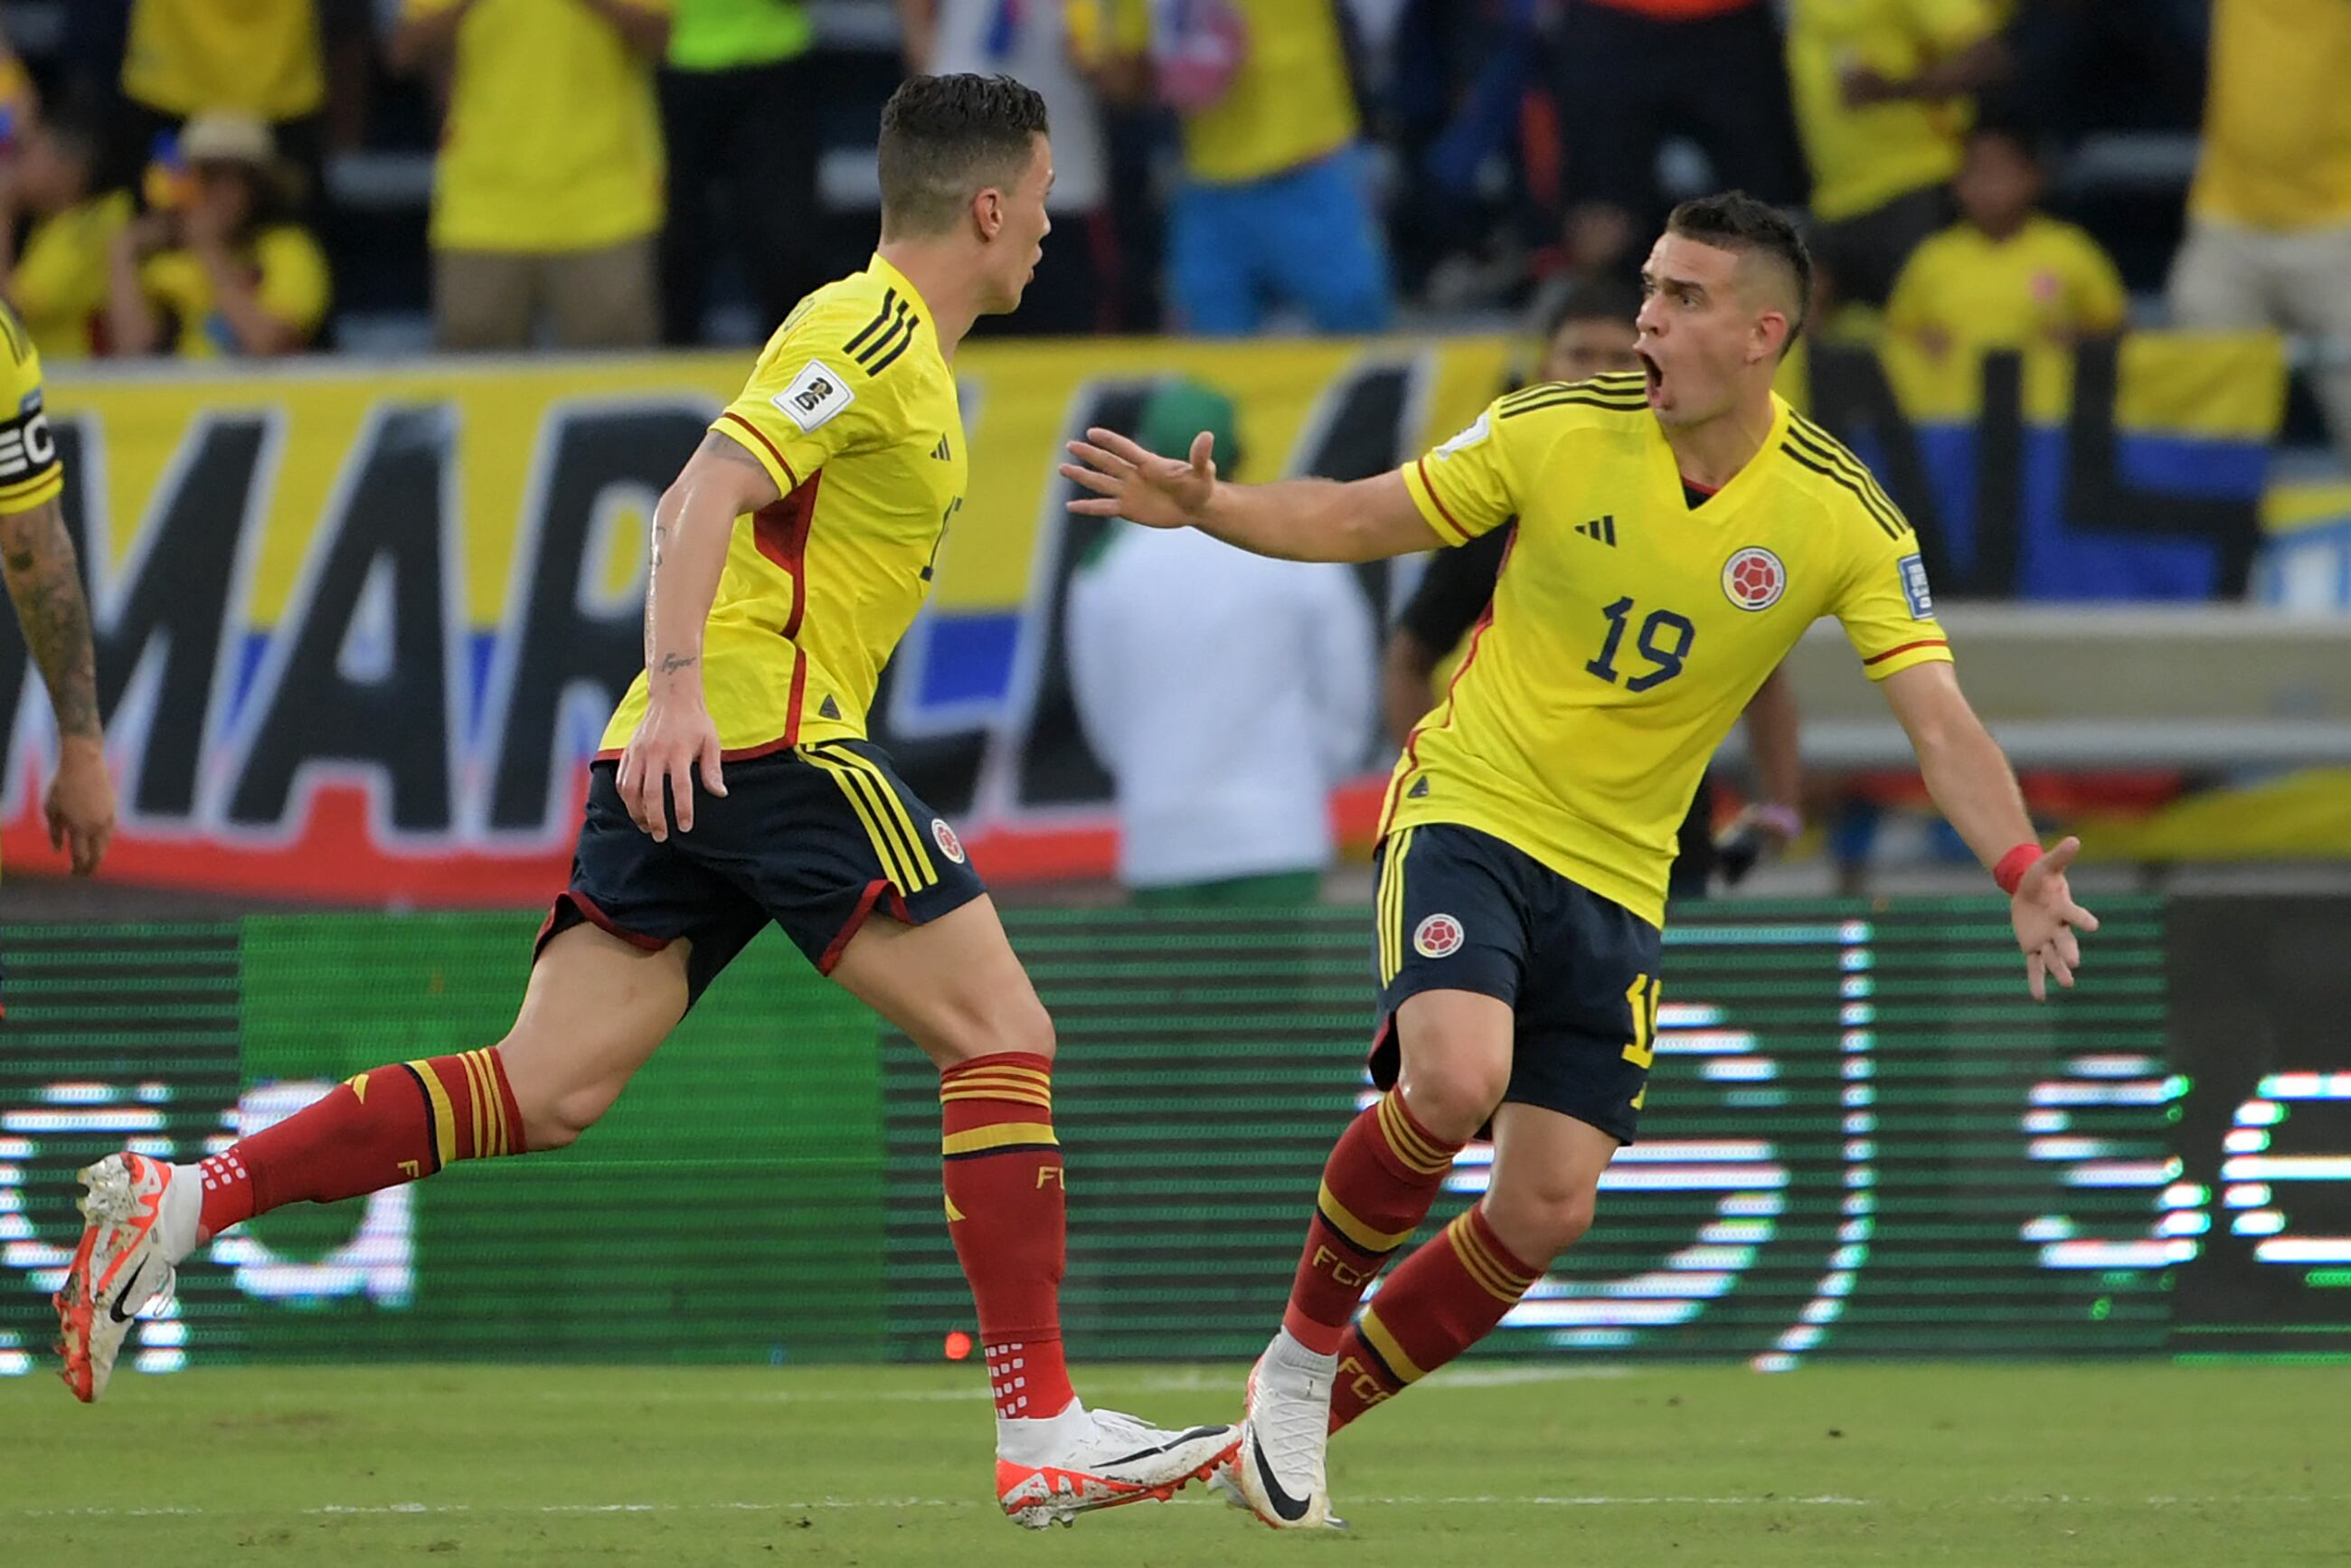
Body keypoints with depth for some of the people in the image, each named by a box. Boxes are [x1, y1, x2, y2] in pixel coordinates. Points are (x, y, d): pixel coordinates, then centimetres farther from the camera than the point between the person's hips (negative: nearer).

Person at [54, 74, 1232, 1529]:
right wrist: (677, 687, -30)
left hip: (684, 762, 9)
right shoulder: (871, 331, -6)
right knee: (1003, 1033, -6)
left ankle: (181, 1200, -9)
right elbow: (709, 493, -18)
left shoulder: (902, 353, 24)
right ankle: (1043, 1432, -8)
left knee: (544, 1094, -1)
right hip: (764, 733, -9)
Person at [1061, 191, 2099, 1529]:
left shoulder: (1842, 518, -9)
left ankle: (1314, 1412, 17)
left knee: (1550, 1208, -3)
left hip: (1617, 879, 3)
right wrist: (1207, 508, -15)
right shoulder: (1560, 431, -10)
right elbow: (1359, 520, 2)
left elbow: (1941, 721, -13)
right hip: (1471, 814, -3)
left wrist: (2023, 872, -29)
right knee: (1456, 1079, -29)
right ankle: (1305, 1342, -5)